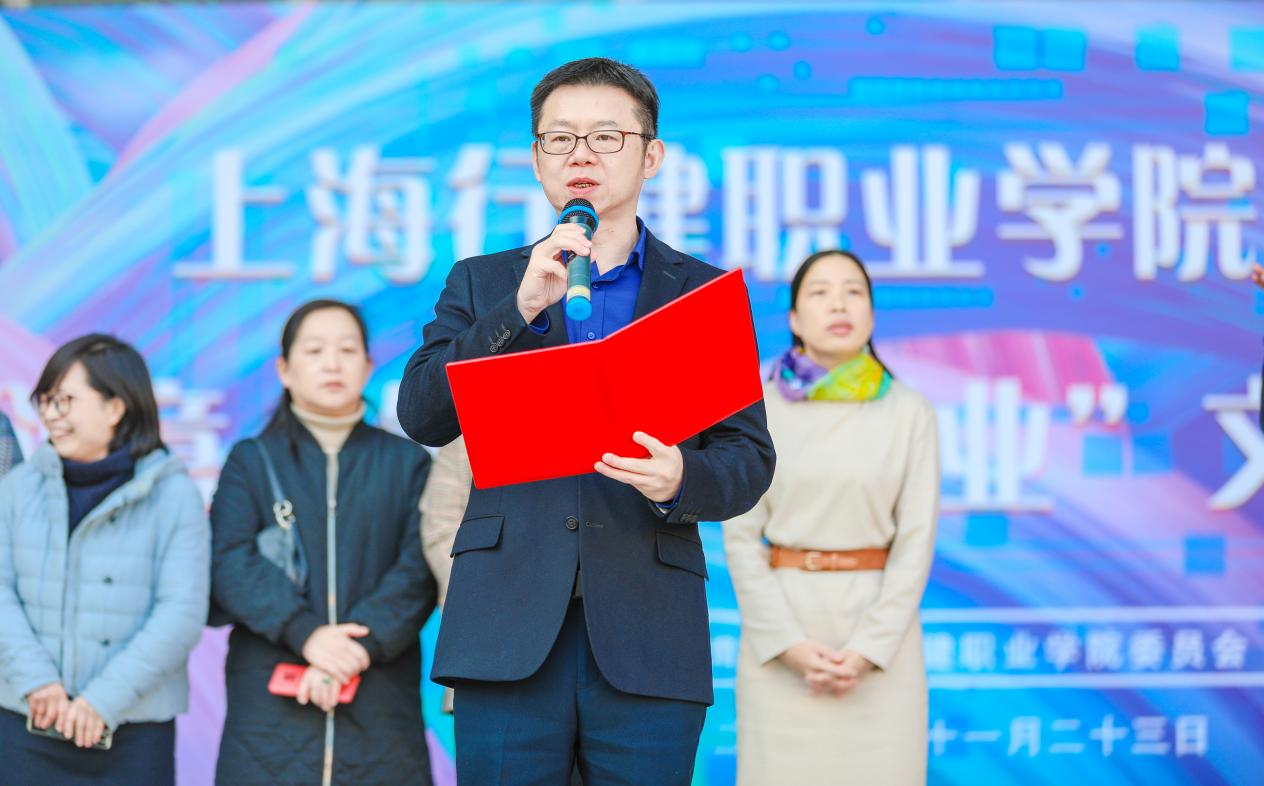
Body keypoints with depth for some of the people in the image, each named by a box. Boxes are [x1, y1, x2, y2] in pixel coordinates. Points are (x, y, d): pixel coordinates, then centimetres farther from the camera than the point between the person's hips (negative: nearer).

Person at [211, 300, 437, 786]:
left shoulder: (406, 463, 13)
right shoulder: (251, 461, 12)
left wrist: (362, 645, -16)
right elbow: (230, 564, -2)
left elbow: (418, 571, 0)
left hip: (379, 707, 1)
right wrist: (305, 632, -18)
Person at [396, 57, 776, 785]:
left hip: (647, 640, 0)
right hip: (510, 633, 0)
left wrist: (683, 480, -16)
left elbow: (750, 458, 6)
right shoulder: (481, 283, 15)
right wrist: (520, 309, -10)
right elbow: (423, 417, 1)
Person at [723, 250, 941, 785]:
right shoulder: (759, 409, 1)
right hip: (781, 626, 0)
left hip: (881, 626, 0)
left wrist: (868, 649, -12)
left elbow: (916, 539, -1)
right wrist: (789, 644, -12)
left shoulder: (910, 412, 2)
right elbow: (741, 536, -1)